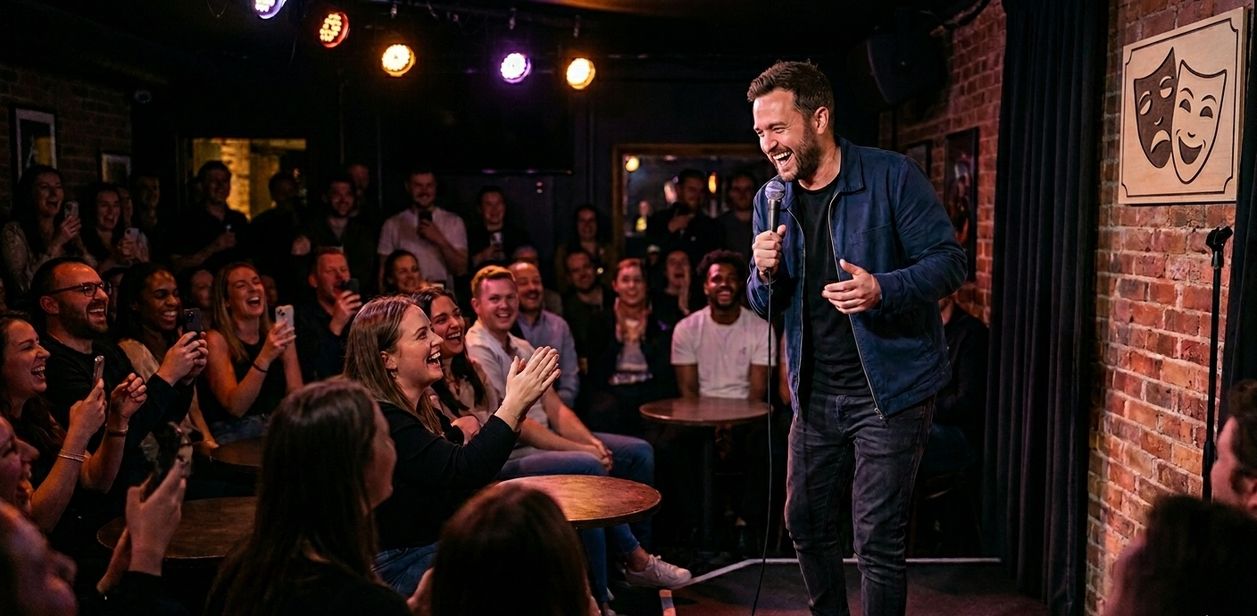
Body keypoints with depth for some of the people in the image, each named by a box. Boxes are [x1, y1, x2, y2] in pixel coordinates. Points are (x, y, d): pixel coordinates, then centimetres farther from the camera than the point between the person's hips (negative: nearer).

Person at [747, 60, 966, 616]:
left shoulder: (892, 178, -11)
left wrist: (882, 289, -29)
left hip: (889, 388, -6)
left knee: (877, 540, -2)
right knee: (805, 524, 16)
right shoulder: (772, 200, 5)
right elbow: (767, 307, 11)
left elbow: (949, 262, -12)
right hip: (815, 392, 6)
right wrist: (765, 273, -12)